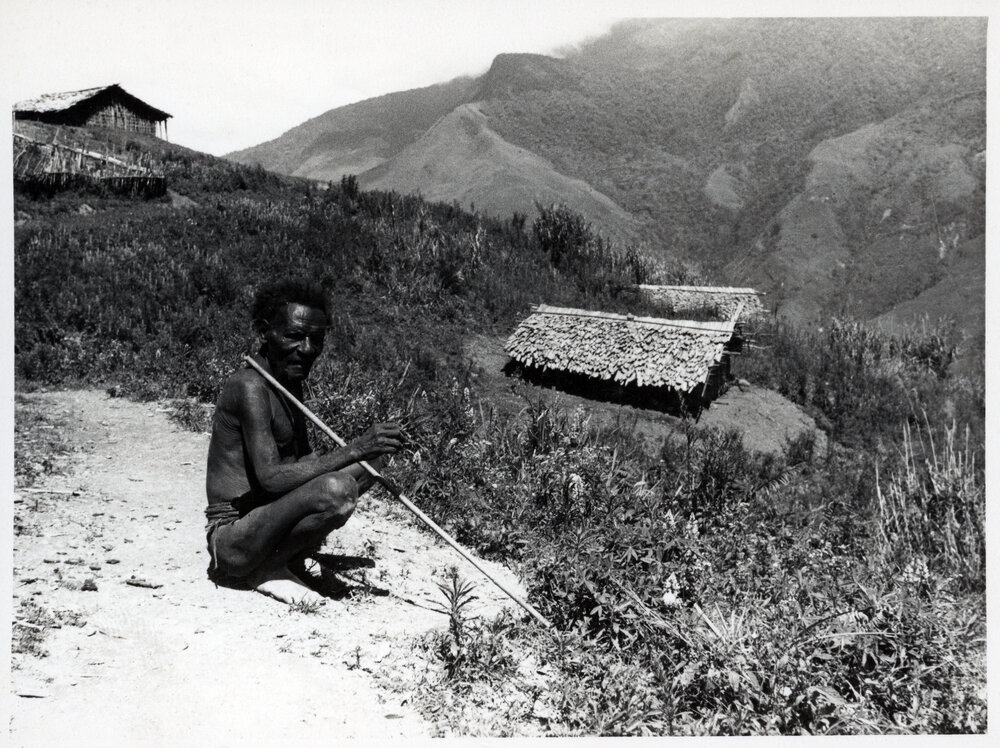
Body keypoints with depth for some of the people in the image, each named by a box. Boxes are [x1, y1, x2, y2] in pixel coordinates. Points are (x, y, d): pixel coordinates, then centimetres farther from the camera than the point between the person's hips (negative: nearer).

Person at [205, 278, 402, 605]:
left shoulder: (289, 382, 11)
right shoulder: (250, 386, -19)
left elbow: (304, 461, 15)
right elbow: (271, 478, -27)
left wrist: (368, 453, -2)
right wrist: (355, 449, -29)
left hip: (266, 518, 10)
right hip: (231, 539, -10)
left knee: (372, 457, 10)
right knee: (336, 490, -34)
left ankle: (286, 558, 6)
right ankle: (265, 570, -7)